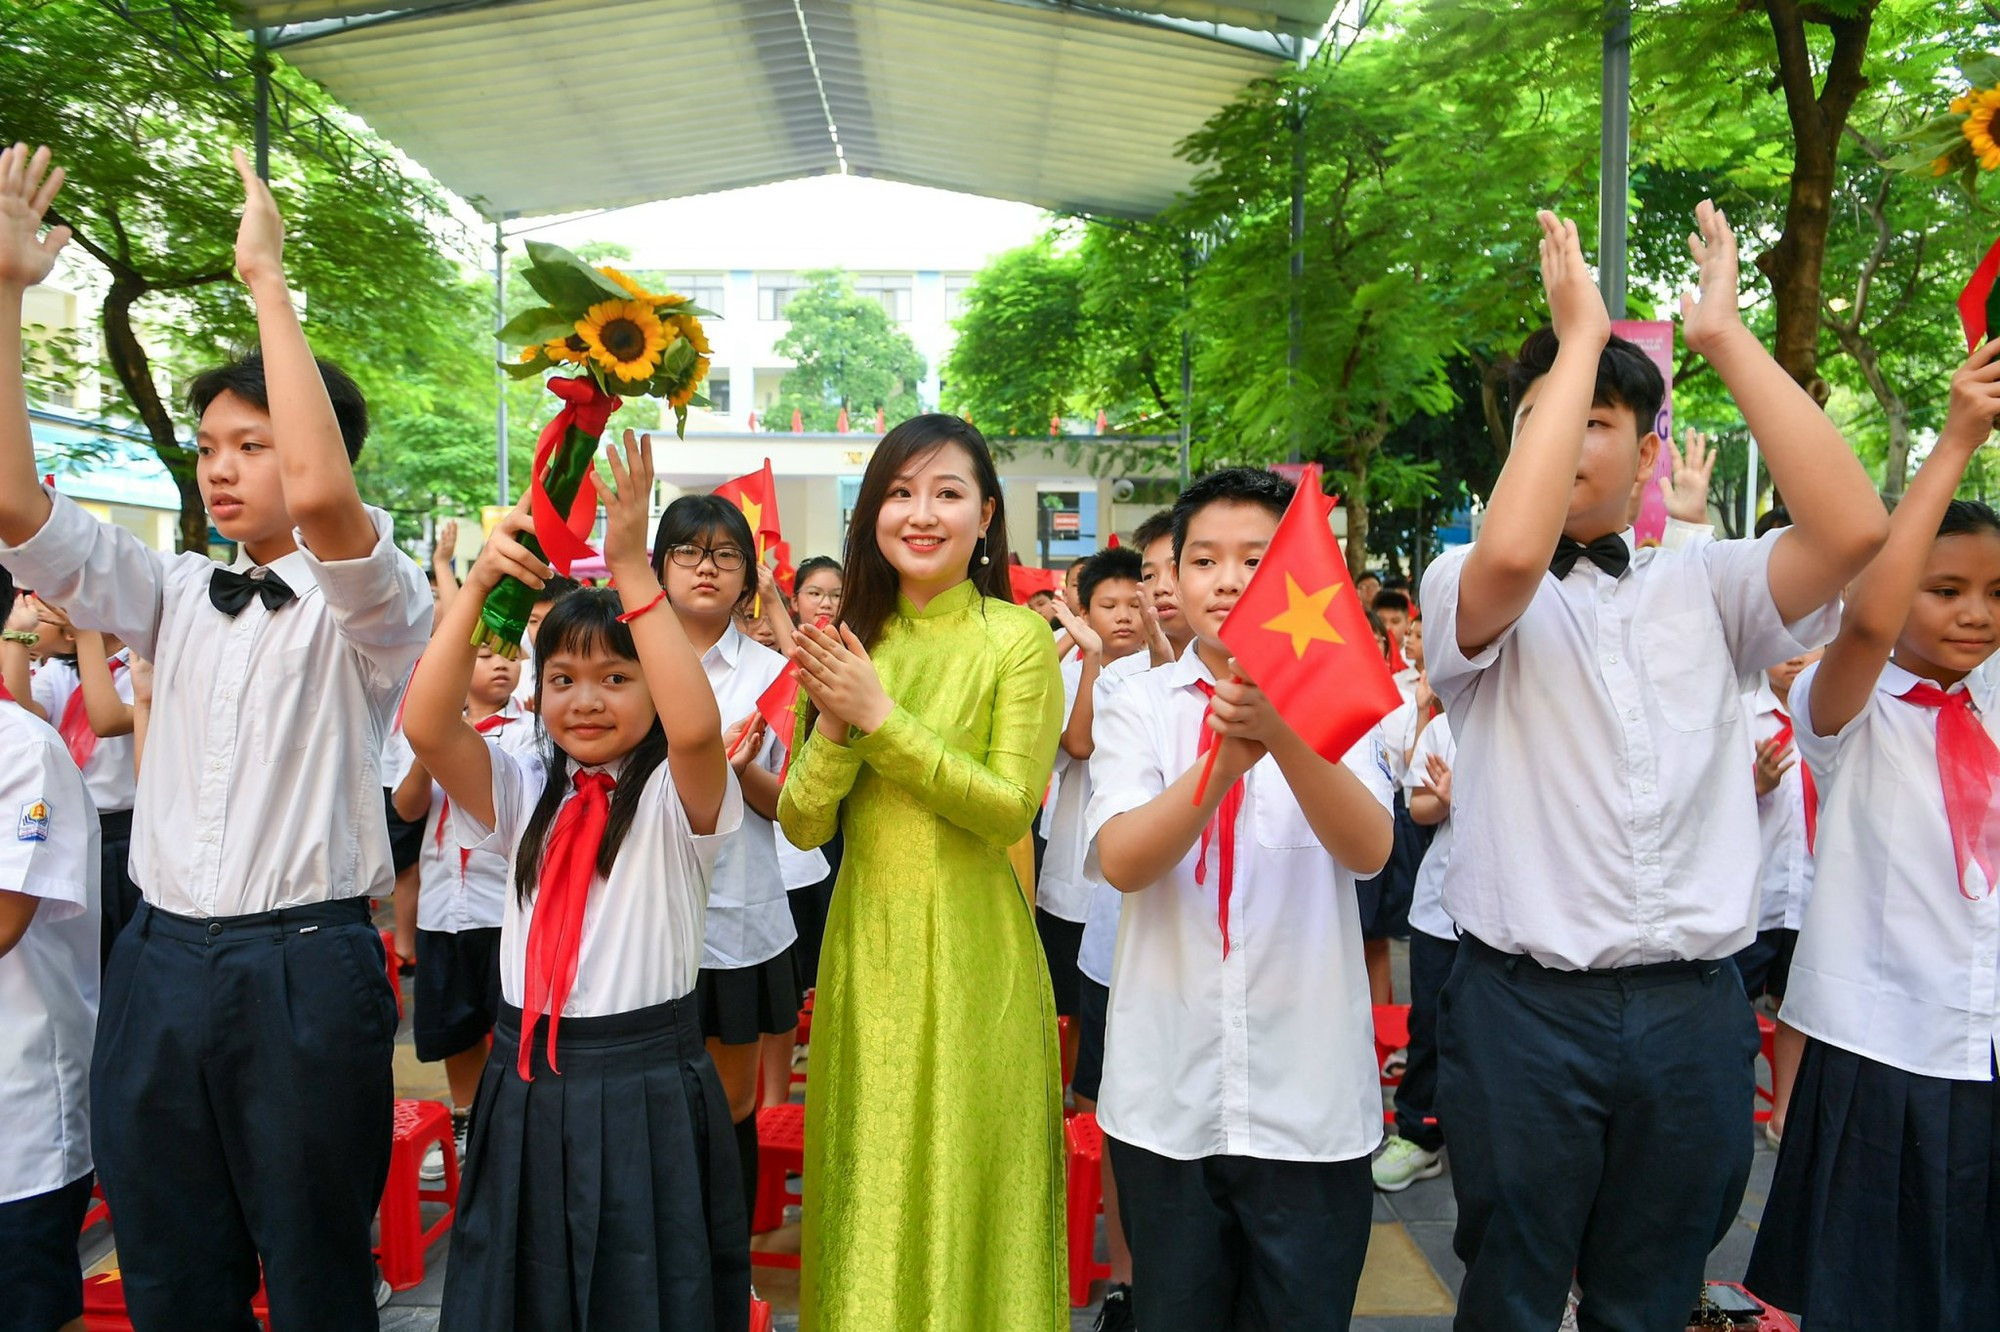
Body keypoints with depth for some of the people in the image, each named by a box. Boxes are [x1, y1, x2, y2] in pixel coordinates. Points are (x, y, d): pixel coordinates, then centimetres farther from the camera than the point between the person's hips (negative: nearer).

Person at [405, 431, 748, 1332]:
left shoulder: (674, 798, -8)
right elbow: (424, 725, -13)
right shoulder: (524, 794, 4)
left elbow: (695, 726, -31)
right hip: (524, 1092, 4)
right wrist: (478, 582, -23)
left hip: (648, 1096, -4)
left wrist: (631, 566, -31)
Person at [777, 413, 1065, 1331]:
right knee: (867, 1187, 16)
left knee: (966, 1180, 11)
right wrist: (834, 725, -17)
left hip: (970, 946, -3)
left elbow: (1011, 808, -15)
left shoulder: (1018, 639, -8)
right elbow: (803, 826, 1)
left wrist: (881, 717, -19)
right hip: (864, 941, 4)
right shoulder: (848, 643, 4)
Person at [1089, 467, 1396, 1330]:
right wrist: (1227, 755, -31)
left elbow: (1369, 851, -18)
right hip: (1165, 1095, 1)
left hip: (1309, 1096, 0)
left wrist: (1283, 736, -36)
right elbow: (1121, 861, -16)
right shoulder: (1136, 703, 0)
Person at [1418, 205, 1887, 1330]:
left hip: (1694, 1008, 3)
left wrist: (1726, 336, -9)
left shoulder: (1704, 585, 7)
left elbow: (1854, 529, -12)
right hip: (1526, 1003, -3)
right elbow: (1512, 556, -27)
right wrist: (1580, 337, -18)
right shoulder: (1468, 588, -3)